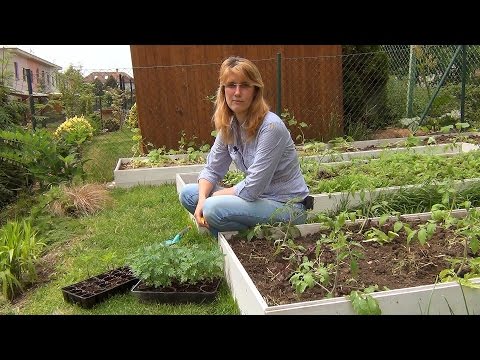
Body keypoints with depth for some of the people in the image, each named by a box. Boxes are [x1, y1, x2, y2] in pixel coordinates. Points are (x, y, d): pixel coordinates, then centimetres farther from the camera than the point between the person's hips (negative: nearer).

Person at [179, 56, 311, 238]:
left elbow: (252, 188, -25)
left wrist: (212, 197, -10)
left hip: (287, 206, -7)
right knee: (188, 193, 1)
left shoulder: (270, 127, -24)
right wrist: (202, 200, -15)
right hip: (258, 198, 8)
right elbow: (212, 169, 4)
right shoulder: (228, 125, -1)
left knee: (214, 208, -28)